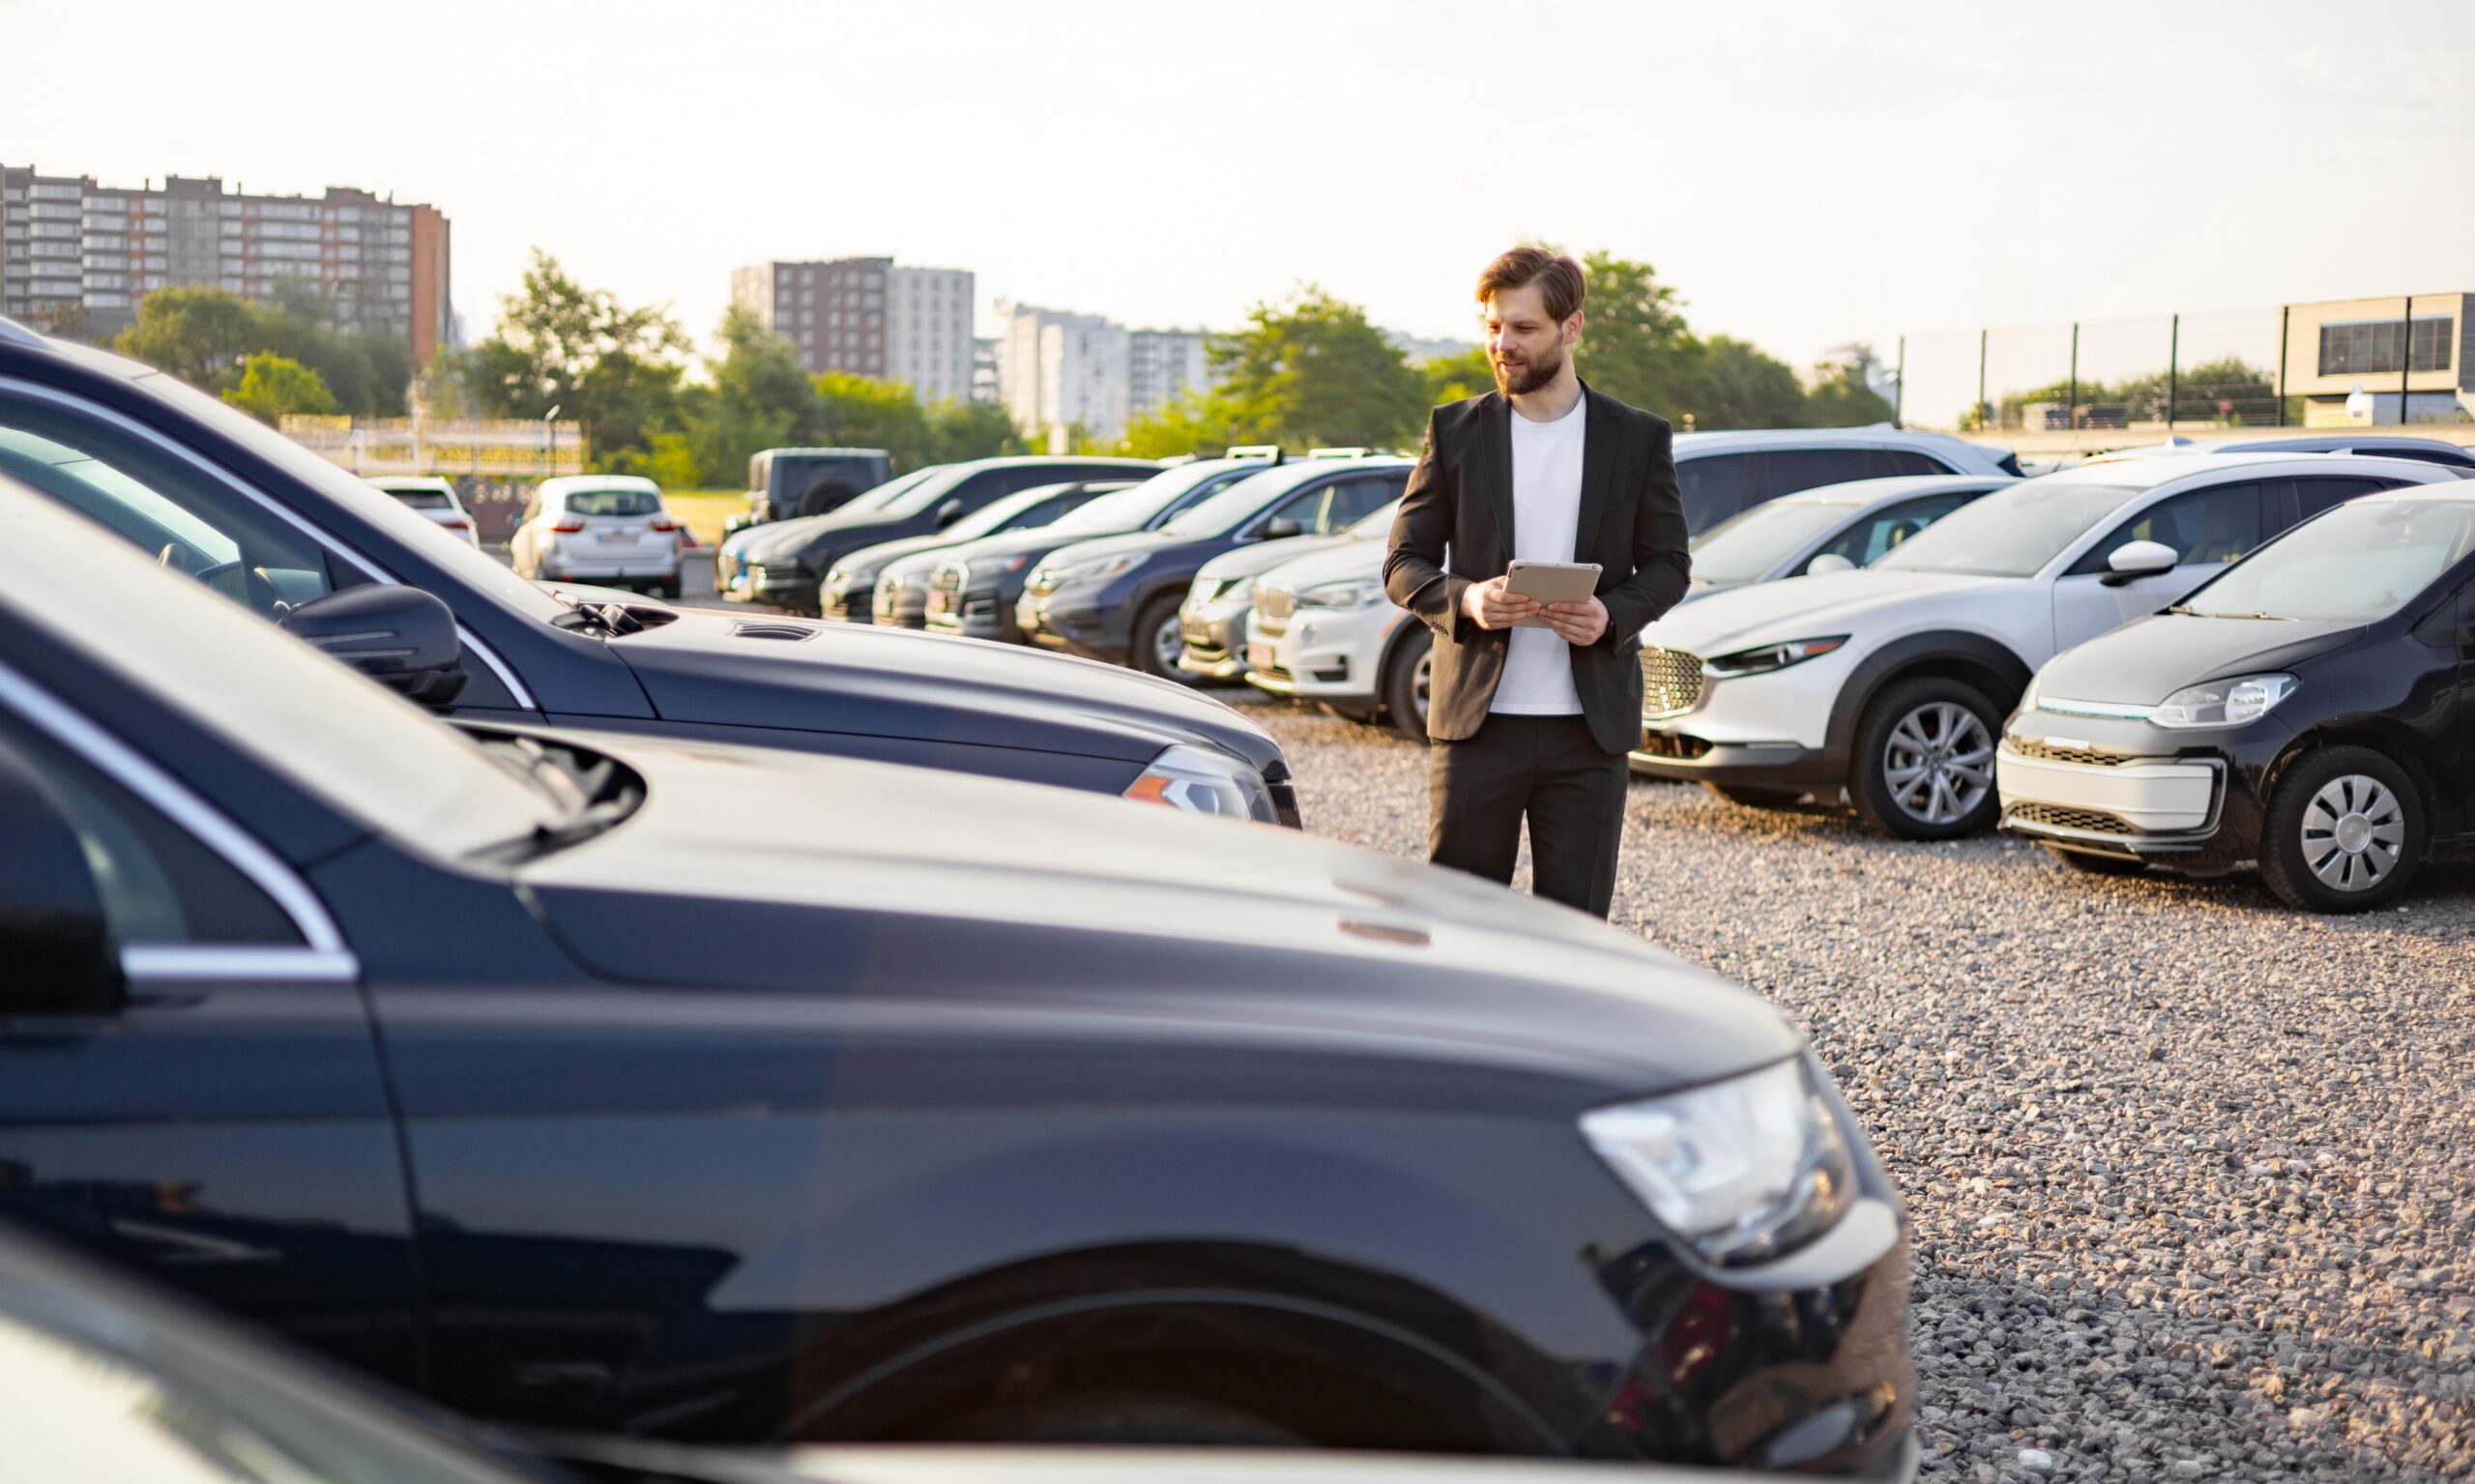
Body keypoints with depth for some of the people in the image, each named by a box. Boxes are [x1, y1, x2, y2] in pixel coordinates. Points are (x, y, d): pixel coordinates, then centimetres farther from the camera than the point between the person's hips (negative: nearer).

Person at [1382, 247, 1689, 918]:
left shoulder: (1639, 438, 6)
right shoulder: (1454, 431, 5)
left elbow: (1669, 564, 8)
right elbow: (1403, 563, 5)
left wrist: (1613, 613, -13)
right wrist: (1465, 599, -16)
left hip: (1588, 727, 0)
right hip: (1476, 718, 0)